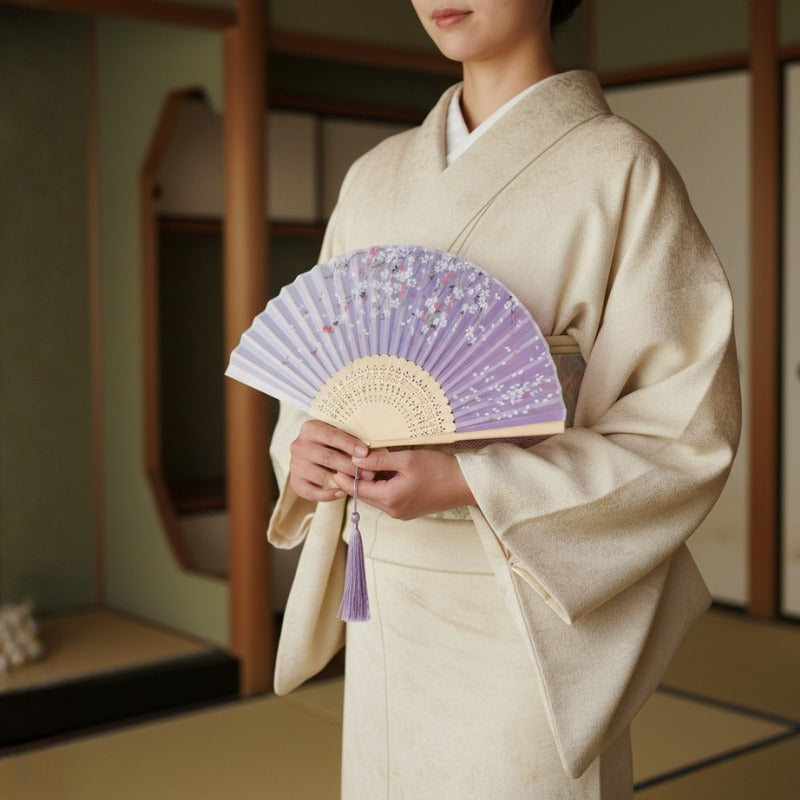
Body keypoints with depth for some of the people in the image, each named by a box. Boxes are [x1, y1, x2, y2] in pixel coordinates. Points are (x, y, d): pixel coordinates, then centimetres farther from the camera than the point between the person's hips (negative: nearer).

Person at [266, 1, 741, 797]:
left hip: (526, 607, -5)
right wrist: (302, 451, -10)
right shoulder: (375, 177, 8)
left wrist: (469, 484, -22)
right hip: (389, 612, 5)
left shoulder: (618, 170, -9)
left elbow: (689, 425, -13)